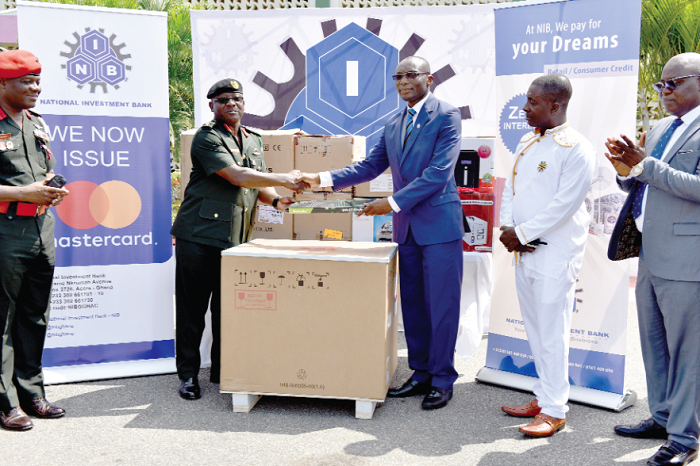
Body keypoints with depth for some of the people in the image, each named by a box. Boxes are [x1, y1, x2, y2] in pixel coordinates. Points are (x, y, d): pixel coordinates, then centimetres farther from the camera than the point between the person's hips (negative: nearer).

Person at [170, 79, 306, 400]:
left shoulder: (254, 141, 19)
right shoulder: (206, 138, -6)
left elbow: (258, 184, 22)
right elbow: (237, 177, -17)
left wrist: (275, 200, 0)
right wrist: (284, 180, -14)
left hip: (234, 239, 6)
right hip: (198, 236, -6)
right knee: (192, 307, 1)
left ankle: (222, 370, 23)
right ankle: (188, 374, 12)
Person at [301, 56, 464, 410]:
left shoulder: (446, 117, -8)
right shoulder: (393, 124, 14)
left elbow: (438, 173, -17)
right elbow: (371, 166, 15)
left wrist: (393, 202, -20)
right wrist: (322, 179, 5)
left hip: (439, 224, -7)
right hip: (406, 225, 7)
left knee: (442, 304, -1)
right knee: (412, 302, 12)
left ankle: (442, 380, 10)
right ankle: (421, 373, 24)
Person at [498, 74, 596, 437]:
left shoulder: (576, 149, -12)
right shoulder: (527, 142, 14)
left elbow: (564, 204, -17)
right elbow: (511, 187, 15)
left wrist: (522, 233, -13)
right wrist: (507, 227, -1)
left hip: (555, 253, -8)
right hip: (523, 250, 8)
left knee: (552, 331, -3)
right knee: (535, 328, 15)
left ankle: (554, 410, 7)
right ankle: (543, 397, 28)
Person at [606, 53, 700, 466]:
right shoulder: (660, 129, 17)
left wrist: (645, 164, -19)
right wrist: (626, 169, 2)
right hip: (651, 256, 9)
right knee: (653, 343, 17)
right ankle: (663, 418, 32)